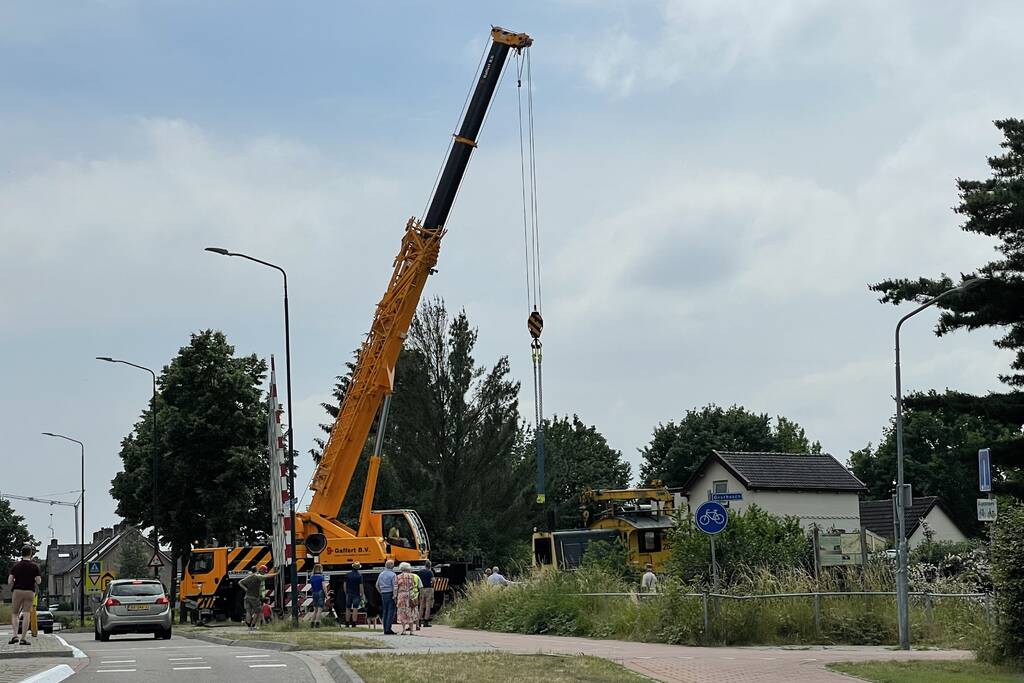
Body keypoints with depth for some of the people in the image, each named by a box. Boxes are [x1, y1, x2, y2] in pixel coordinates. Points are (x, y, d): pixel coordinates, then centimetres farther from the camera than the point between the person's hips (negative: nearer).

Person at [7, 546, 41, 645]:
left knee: (15, 614, 10)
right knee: (26, 615, -1)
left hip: (17, 591, 1)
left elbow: (10, 581, -2)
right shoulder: (34, 566, -1)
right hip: (29, 592, -1)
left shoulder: (16, 566, 2)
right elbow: (38, 581, -6)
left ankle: (14, 635, -7)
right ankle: (23, 638, -6)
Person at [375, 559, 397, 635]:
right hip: (390, 594, -7)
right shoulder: (392, 574, -11)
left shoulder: (381, 574, 9)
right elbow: (394, 586, -17)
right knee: (391, 611, -5)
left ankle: (385, 630, 11)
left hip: (383, 594, 7)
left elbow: (377, 585, 15)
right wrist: (394, 596, -15)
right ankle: (388, 629, -11)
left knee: (385, 612, 11)